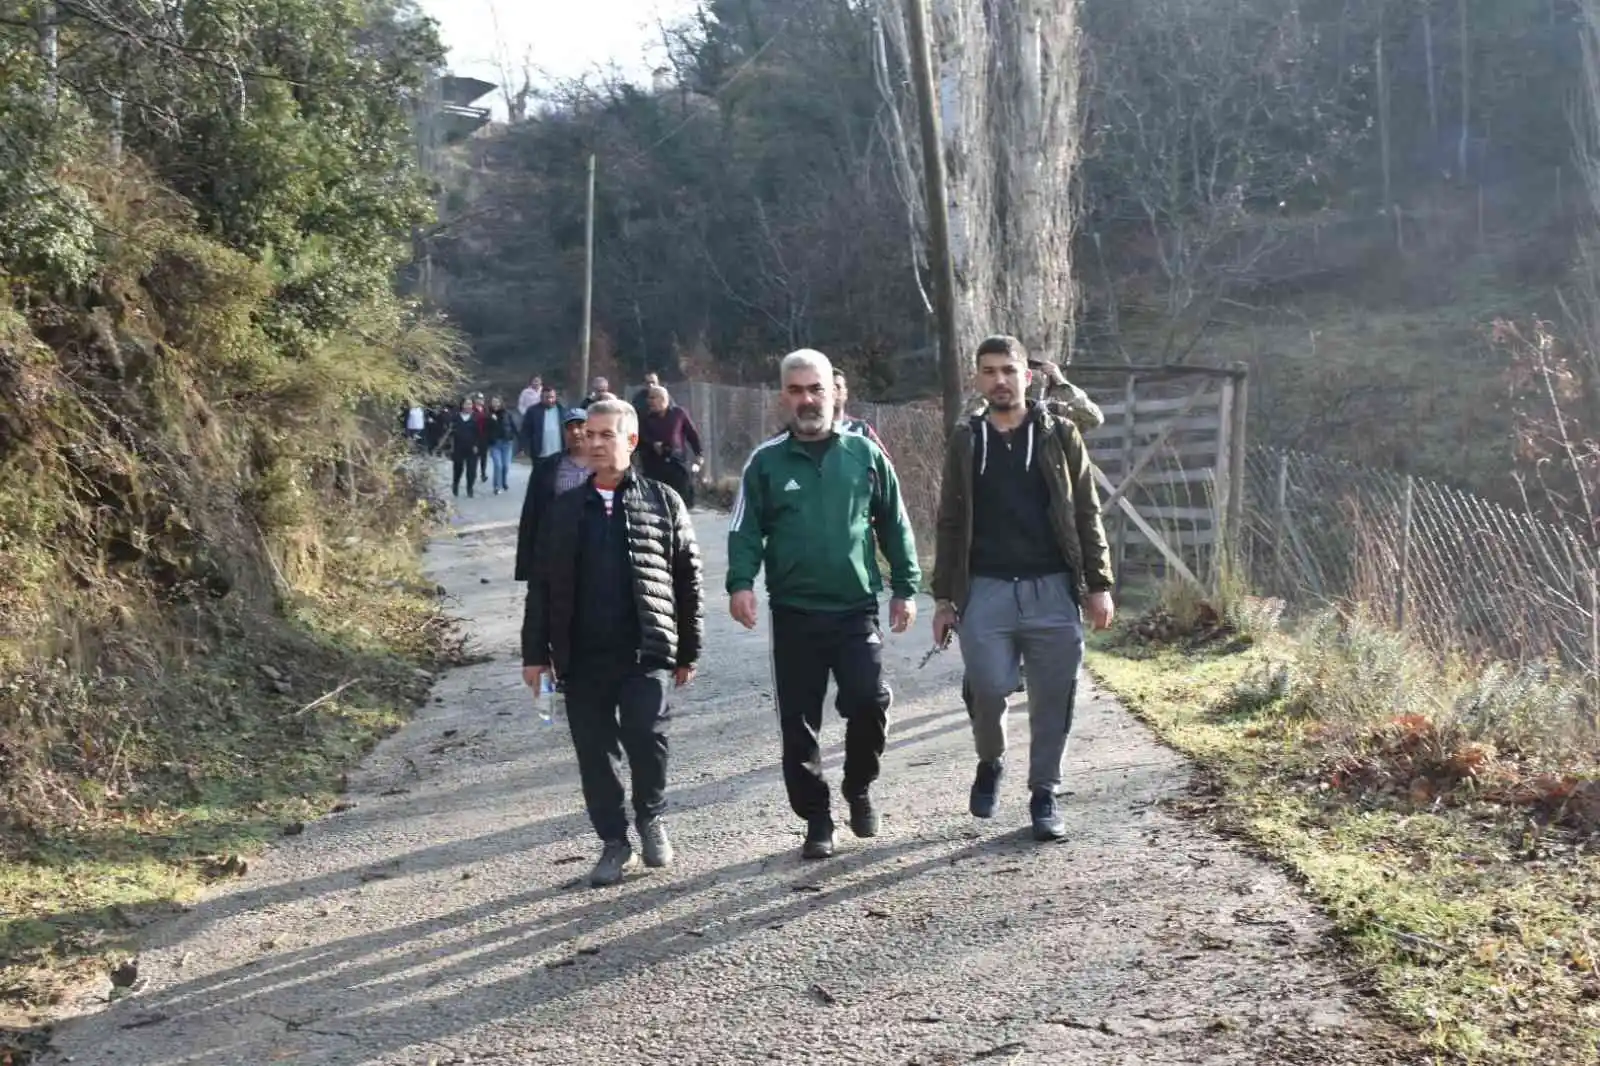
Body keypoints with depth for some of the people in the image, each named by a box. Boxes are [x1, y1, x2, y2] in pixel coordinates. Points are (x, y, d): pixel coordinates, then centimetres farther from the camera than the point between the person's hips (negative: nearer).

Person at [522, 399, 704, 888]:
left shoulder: (662, 502, 4)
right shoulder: (565, 509, 10)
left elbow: (687, 579, 5)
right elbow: (542, 585, 11)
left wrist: (688, 650, 4)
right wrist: (535, 652, 5)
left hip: (647, 650, -3)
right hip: (582, 655, 3)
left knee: (645, 736, -13)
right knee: (594, 751, 6)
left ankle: (651, 818, 15)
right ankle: (613, 841, 20)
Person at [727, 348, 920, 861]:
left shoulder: (864, 453, 5)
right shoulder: (766, 462, 3)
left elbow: (895, 525, 10)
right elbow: (745, 531, 1)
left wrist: (905, 588, 6)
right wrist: (740, 583, -15)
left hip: (857, 610, 0)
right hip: (794, 613, 1)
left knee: (869, 701, -13)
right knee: (799, 722, 4)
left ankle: (859, 789, 15)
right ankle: (816, 820, 20)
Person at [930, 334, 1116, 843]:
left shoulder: (1060, 435, 6)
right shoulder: (966, 442, 10)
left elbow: (1087, 515, 6)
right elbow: (950, 525, 12)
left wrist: (1099, 585, 0)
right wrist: (944, 597, 9)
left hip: (1052, 590, 0)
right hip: (986, 590, 0)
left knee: (1053, 697, 2)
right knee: (987, 688, -8)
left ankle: (1044, 797, 18)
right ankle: (990, 763, 22)